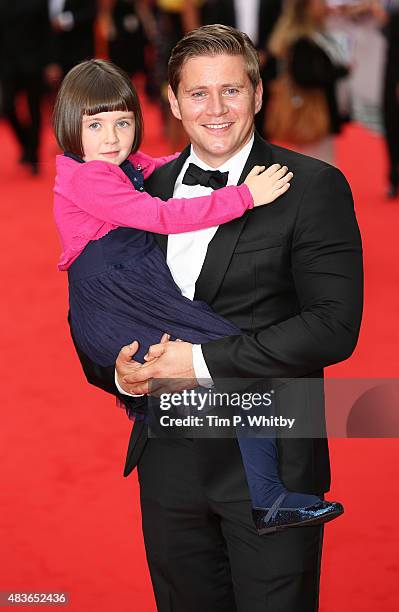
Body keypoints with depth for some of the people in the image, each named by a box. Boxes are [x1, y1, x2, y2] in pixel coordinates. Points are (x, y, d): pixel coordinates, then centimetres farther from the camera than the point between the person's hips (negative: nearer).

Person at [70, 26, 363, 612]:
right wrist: (119, 371, -9)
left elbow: (335, 325, -16)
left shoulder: (312, 187, -7)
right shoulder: (148, 189, 9)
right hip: (169, 461, 5)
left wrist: (206, 360, -19)